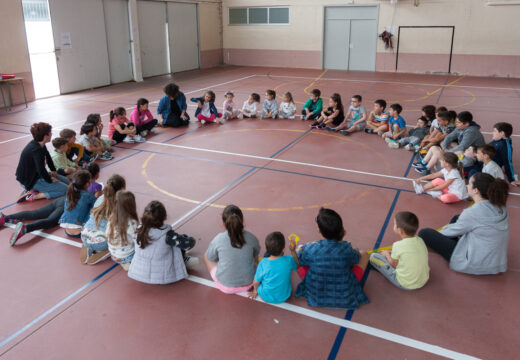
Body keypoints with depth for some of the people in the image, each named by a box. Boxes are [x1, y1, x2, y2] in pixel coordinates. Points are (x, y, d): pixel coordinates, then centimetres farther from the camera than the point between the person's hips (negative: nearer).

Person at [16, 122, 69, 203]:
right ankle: (33, 196, -12)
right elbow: (41, 170, -32)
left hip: (36, 174, 10)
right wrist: (50, 180, -17)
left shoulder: (40, 145, -1)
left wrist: (53, 171, 13)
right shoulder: (36, 150, -29)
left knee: (66, 181, 12)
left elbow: (48, 157, 16)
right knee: (65, 189, -15)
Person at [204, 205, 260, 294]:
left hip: (226, 287, -2)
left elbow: (210, 258, 0)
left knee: (206, 257, 19)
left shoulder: (218, 240, -19)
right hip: (249, 284, 3)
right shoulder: (251, 238, -14)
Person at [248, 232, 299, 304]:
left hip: (266, 297, -2)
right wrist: (293, 250, -1)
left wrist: (255, 291, 9)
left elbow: (256, 282, -12)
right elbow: (296, 265, 3)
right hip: (284, 297, 2)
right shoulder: (288, 260, -24)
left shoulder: (263, 263, -27)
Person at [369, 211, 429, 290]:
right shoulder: (420, 241, -6)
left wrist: (387, 253, 12)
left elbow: (394, 264, -6)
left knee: (373, 256, 0)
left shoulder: (398, 246, -22)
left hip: (405, 285, -6)